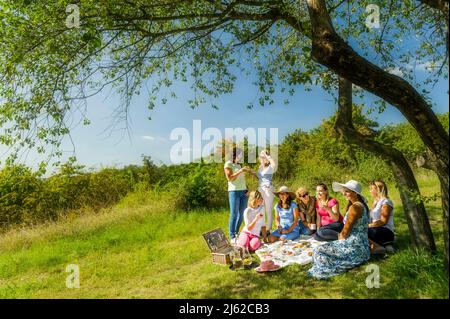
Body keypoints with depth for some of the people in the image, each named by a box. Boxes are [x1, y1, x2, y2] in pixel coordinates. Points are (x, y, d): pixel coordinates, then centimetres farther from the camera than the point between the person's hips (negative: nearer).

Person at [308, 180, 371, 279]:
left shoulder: (354, 207, -20)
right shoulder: (362, 205, 9)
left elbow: (345, 231, -17)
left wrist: (340, 237, 3)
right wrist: (342, 235, 8)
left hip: (355, 248, -10)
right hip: (363, 245, 10)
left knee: (318, 252, -4)